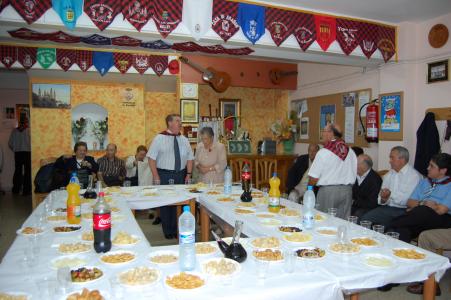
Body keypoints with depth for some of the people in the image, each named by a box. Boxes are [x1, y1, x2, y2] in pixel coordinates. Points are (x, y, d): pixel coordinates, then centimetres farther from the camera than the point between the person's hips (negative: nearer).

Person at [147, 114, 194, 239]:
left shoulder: (184, 139, 8)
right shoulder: (159, 138, -6)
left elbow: (190, 158, 13)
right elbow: (151, 158, -8)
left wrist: (188, 174, 4)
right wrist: (156, 177, -12)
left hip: (181, 175, 4)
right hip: (164, 175, -4)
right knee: (165, 203, 5)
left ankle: (178, 230, 23)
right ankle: (168, 232, 20)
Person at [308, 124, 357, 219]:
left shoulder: (323, 152, -11)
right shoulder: (350, 152, 4)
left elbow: (314, 178, -10)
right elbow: (354, 174, 7)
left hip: (328, 190, -5)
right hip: (347, 190, 5)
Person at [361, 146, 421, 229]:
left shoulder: (414, 175, -3)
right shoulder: (388, 175, 18)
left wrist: (391, 194, -15)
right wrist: (383, 199, -6)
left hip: (404, 211, -5)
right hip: (387, 208, 6)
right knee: (365, 219, -16)